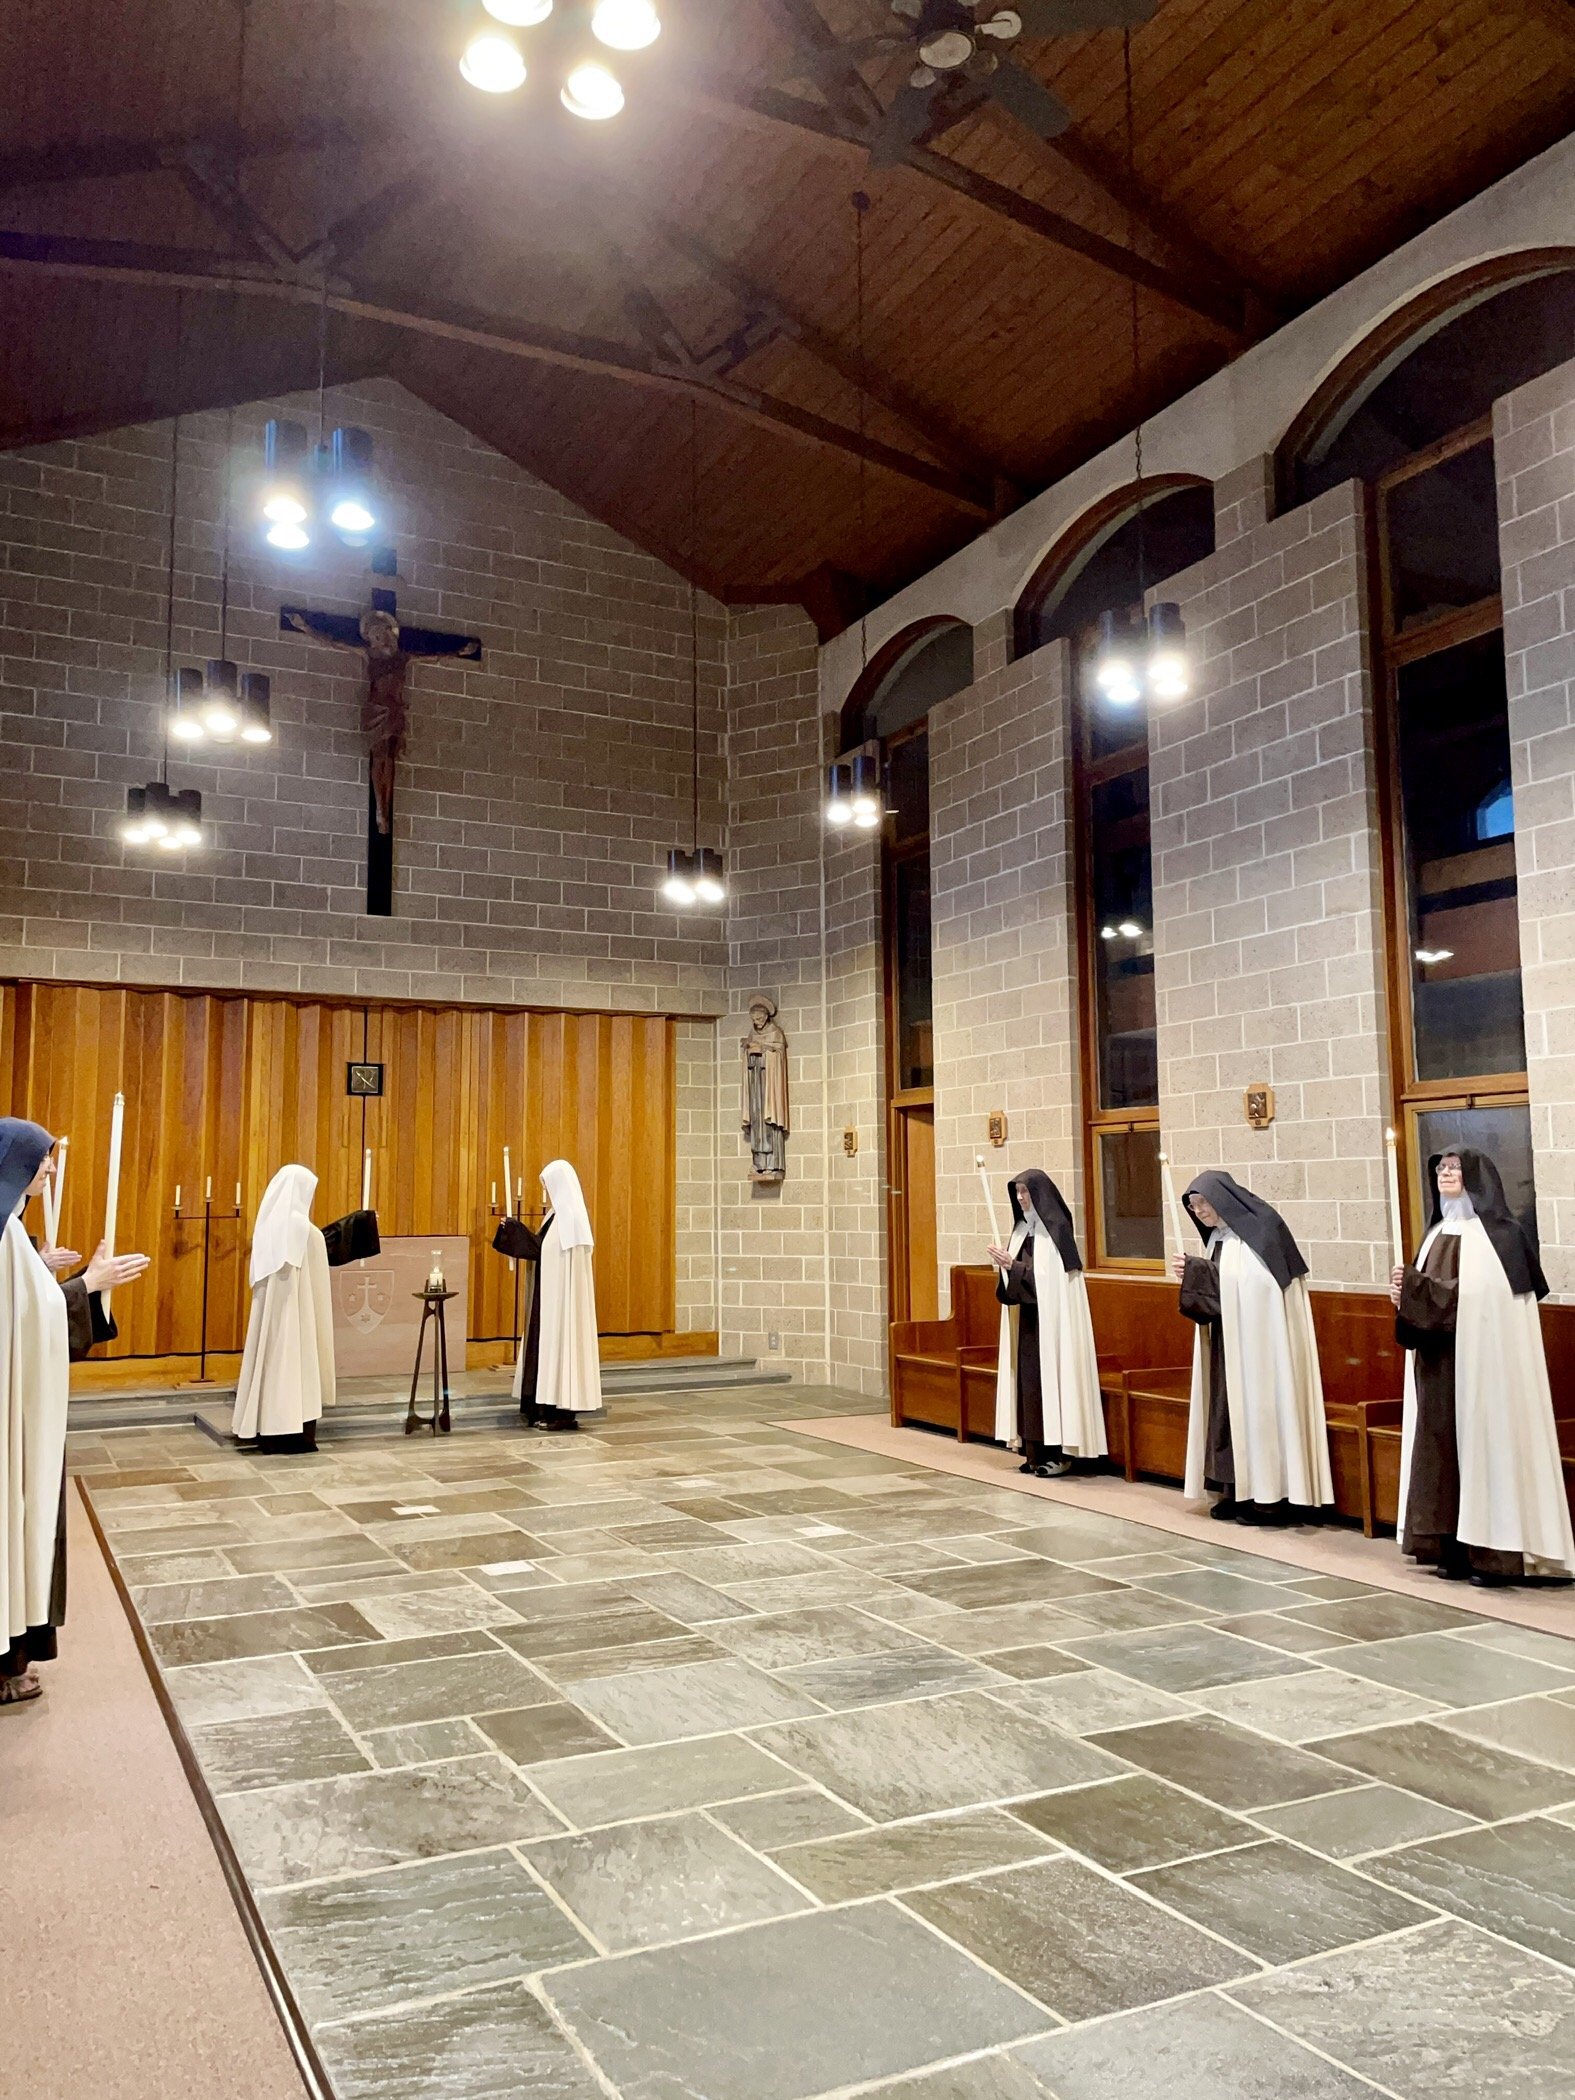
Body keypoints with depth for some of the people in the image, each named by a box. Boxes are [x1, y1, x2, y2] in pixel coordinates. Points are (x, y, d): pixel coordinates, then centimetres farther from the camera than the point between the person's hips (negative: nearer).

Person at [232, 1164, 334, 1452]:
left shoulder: (268, 1222, 6)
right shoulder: (302, 1226, -15)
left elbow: (259, 1272, 11)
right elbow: (314, 1277, -11)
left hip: (268, 1301, 7)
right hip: (295, 1304, -7)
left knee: (271, 1360, 10)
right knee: (294, 1362, -2)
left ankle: (268, 1431, 16)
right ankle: (292, 1433, 1)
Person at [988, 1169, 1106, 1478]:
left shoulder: (1056, 1229, -11)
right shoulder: (1023, 1228, 12)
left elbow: (1049, 1278, -16)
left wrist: (1012, 1266, -17)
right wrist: (1005, 1264, -6)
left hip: (1049, 1319, -8)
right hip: (1026, 1317, 8)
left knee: (1049, 1376, -6)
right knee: (1028, 1377, 7)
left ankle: (1058, 1453, 1)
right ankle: (1036, 1451, 13)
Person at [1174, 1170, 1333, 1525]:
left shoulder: (1261, 1228, -12)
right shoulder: (1218, 1238, 12)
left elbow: (1253, 1283, -21)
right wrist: (1191, 1277, -4)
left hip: (1259, 1343, -8)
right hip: (1227, 1343, 8)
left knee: (1260, 1406, -4)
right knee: (1230, 1409, 8)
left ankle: (1269, 1497, 3)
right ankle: (1238, 1491, 14)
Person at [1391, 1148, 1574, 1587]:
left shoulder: (1500, 1233, -6)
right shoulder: (1437, 1233, 15)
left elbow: (1477, 1294, -18)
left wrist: (1413, 1288, -21)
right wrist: (1406, 1293, -7)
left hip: (1483, 1360, -7)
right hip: (1439, 1363, 7)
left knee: (1485, 1440, -5)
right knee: (1445, 1443, 5)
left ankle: (1493, 1551, 1)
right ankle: (1455, 1546, 11)